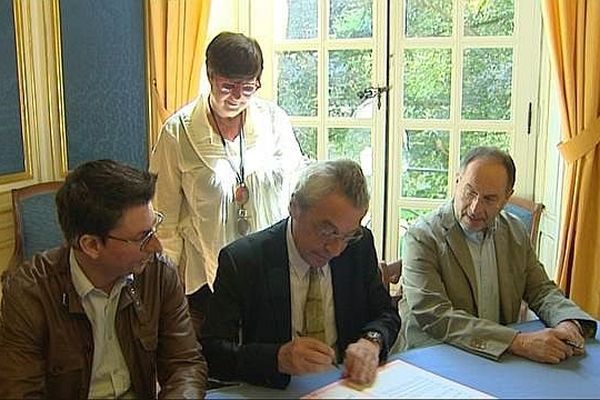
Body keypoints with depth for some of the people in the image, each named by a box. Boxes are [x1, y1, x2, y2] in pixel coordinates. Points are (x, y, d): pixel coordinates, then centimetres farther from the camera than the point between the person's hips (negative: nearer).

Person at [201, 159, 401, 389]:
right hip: (275, 392, -3)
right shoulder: (240, 260, -14)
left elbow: (387, 315, 7)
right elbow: (211, 353, -14)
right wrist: (279, 357, -30)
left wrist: (372, 341, -15)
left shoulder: (361, 245, -3)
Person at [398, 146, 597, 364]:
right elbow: (434, 317, -22)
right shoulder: (422, 238, -13)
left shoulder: (515, 232, 6)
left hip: (503, 361, 6)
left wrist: (567, 323, -10)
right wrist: (519, 342, -28)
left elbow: (541, 290, 12)